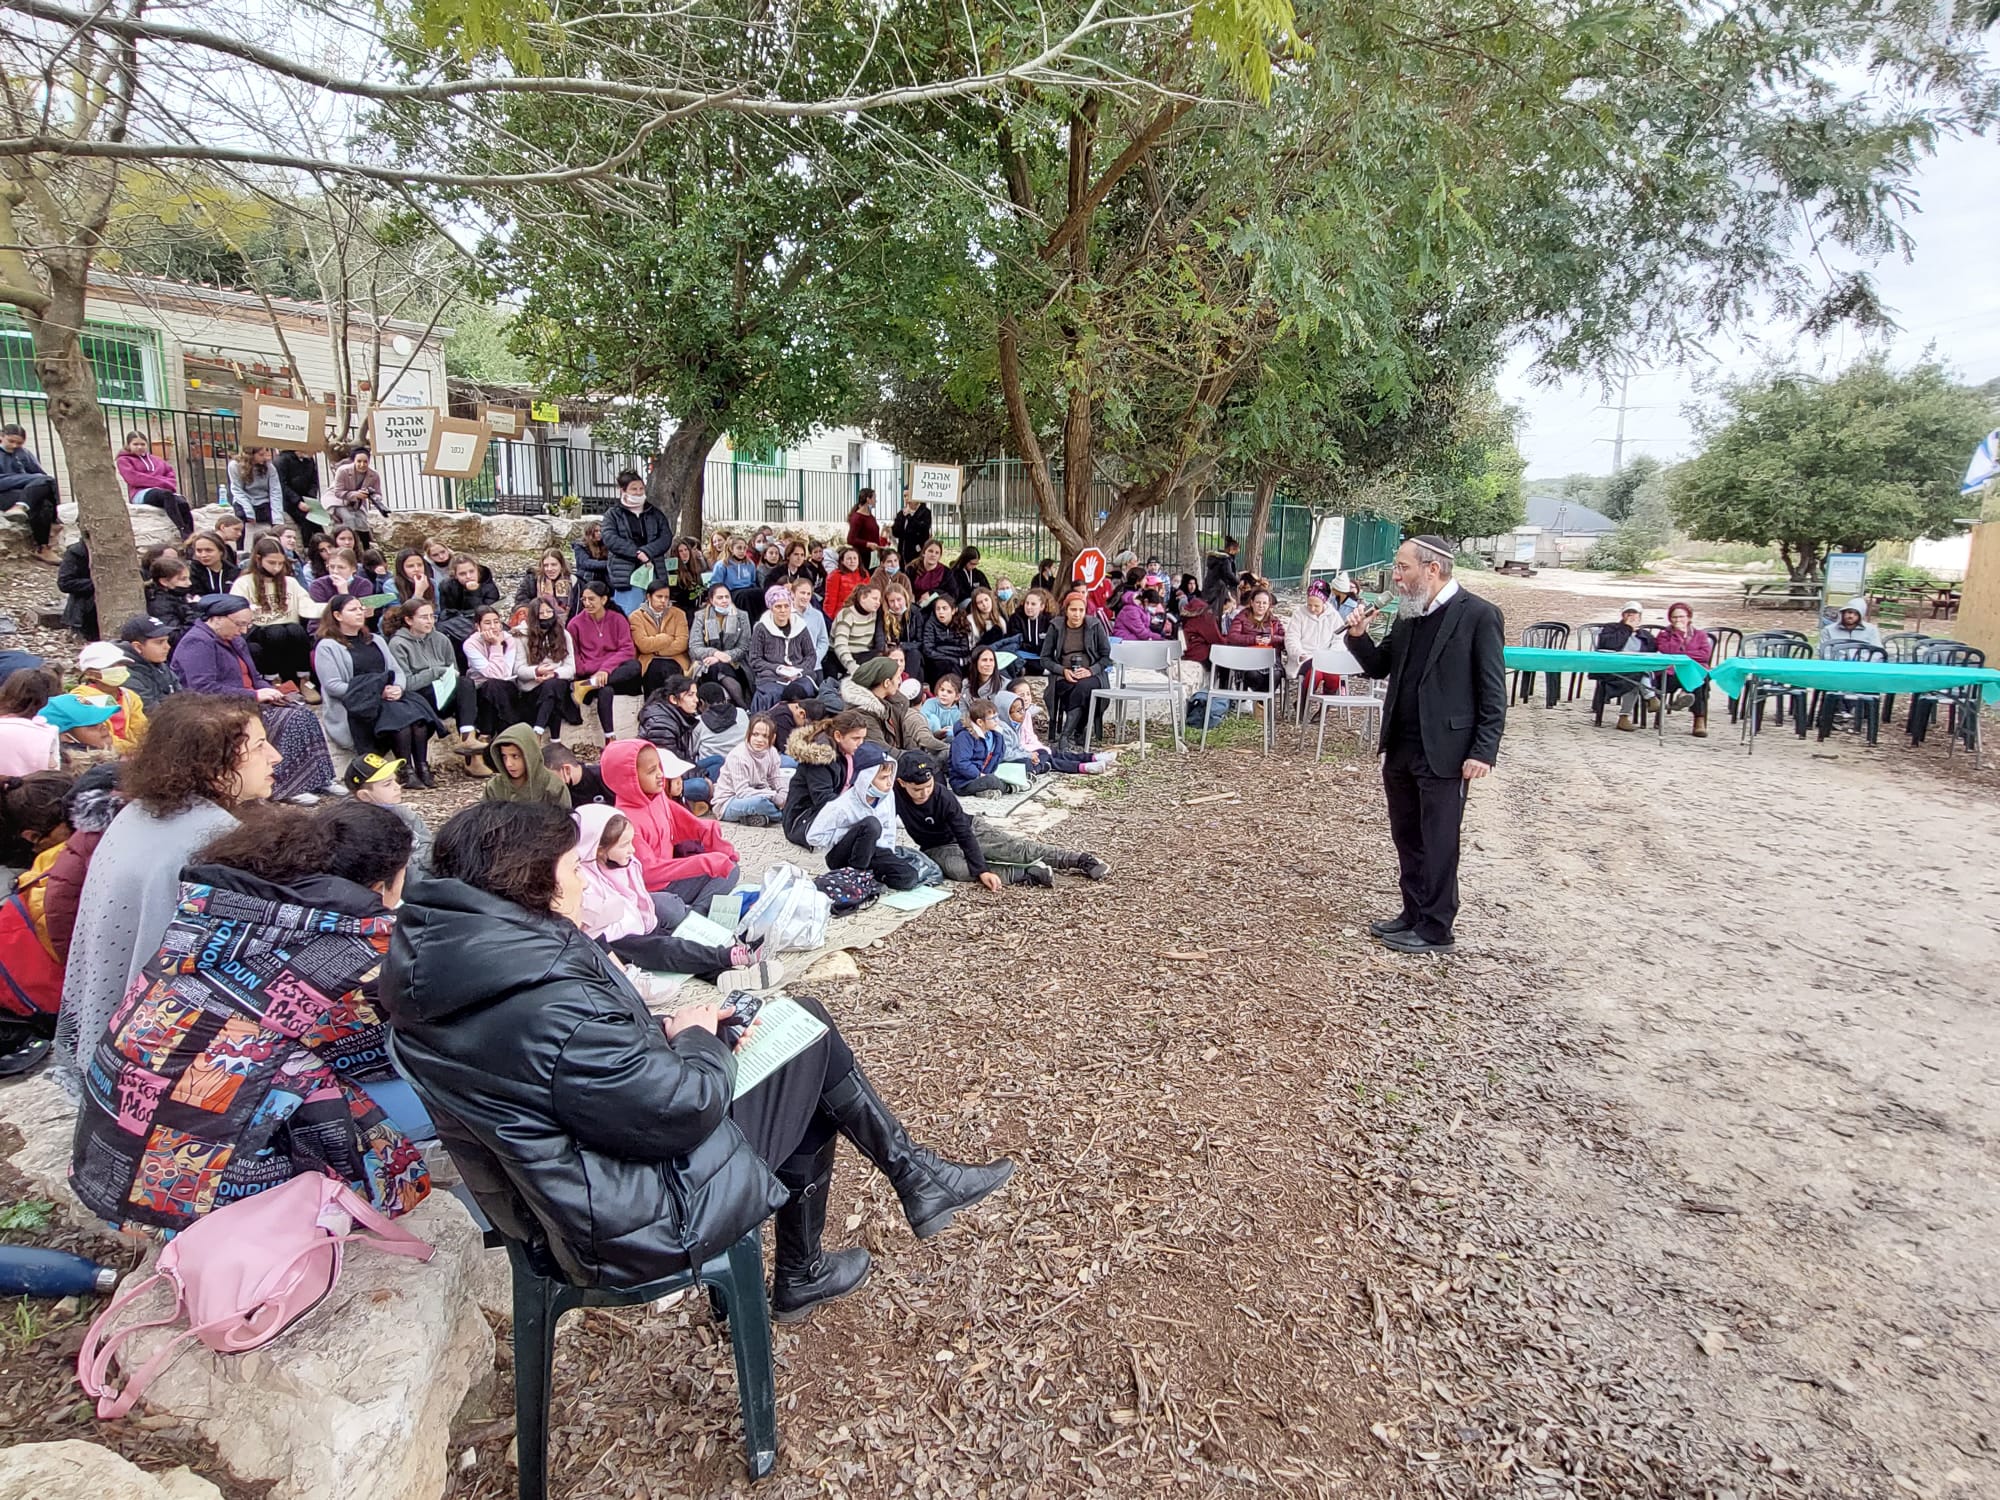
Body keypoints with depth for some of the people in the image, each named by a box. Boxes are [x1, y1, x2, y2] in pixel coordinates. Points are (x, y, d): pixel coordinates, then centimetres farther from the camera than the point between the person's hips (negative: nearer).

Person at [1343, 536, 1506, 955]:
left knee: (1438, 844, 3)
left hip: (1444, 755, -7)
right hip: (1400, 750, 7)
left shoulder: (1478, 615, -11)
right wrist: (1358, 636, -3)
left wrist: (1483, 752, -16)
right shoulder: (1408, 616, 10)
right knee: (1407, 839, 16)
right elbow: (1379, 668, 15)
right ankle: (1413, 914, 30)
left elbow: (1493, 692, -11)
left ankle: (1435, 930, 15)